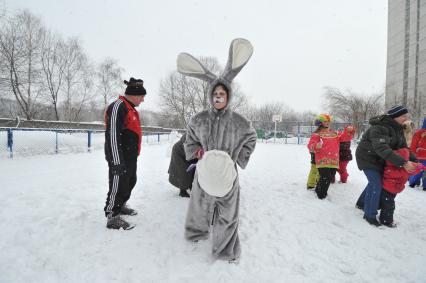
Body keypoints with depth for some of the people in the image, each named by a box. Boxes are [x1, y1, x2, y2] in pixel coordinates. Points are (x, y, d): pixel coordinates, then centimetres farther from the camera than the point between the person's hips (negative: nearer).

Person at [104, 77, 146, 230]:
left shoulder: (131, 108, 16)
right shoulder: (118, 106, -17)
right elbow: (113, 135, -23)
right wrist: (117, 161, -25)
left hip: (131, 156, 11)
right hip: (120, 158, -11)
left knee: (130, 182, 21)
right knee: (118, 185, -2)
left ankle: (120, 206, 40)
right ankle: (112, 217, 11)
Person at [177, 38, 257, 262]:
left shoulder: (238, 122, -7)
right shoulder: (199, 119, -2)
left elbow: (251, 138, 10)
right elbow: (190, 139, 15)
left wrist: (241, 157, 2)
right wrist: (195, 151, -3)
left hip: (227, 172, -1)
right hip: (205, 171, 2)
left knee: (227, 212, 6)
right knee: (200, 204, 20)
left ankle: (226, 250, 27)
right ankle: (197, 232, 50)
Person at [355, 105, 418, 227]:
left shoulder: (397, 128, 0)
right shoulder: (379, 128, -29)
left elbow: (402, 146, 1)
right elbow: (382, 149, -40)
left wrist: (414, 160, -14)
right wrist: (403, 163, -45)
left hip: (378, 158, 9)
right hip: (367, 158, -9)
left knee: (375, 182, 17)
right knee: (376, 184, -12)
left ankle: (361, 203, 37)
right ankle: (369, 215, 0)